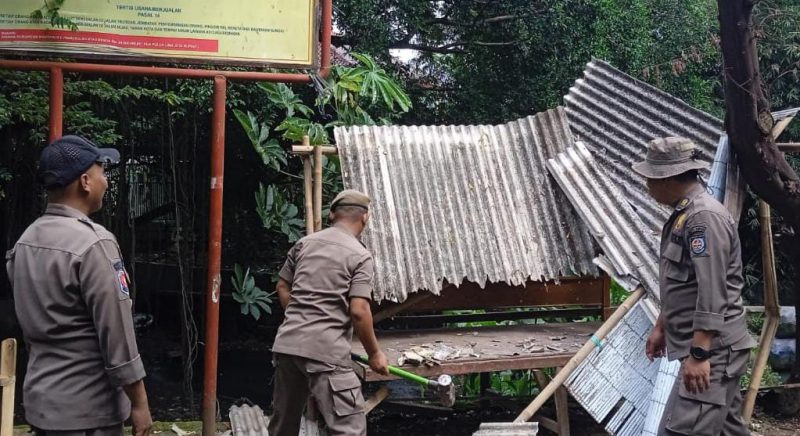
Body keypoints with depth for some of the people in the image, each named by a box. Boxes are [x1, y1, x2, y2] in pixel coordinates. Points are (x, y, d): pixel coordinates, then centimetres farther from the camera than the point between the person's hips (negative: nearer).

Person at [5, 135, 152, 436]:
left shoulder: (25, 241, 7)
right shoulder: (92, 244, -19)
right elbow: (117, 334, -18)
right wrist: (139, 402, -12)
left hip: (40, 400, 8)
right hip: (86, 410, -8)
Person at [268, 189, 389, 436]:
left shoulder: (304, 243, 12)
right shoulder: (360, 255, -5)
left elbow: (282, 287, 20)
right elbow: (358, 311, -12)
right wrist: (374, 353, -1)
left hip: (286, 344, 7)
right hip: (325, 351, -7)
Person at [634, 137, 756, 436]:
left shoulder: (705, 217, -18)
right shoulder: (684, 215, 14)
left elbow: (712, 293, -24)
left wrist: (699, 353, -25)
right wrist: (661, 327, 27)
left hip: (712, 349, -10)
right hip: (708, 348, 10)